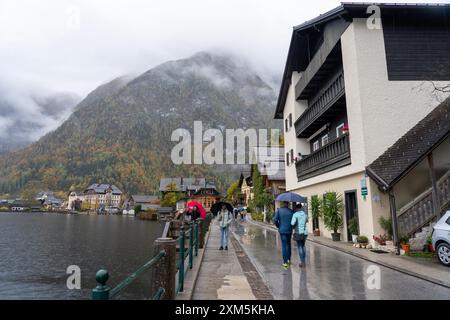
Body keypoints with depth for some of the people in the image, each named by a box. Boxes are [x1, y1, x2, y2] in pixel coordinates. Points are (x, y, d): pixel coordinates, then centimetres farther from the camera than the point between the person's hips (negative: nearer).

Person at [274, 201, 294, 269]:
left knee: (284, 246, 3)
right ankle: (288, 259, 25)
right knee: (288, 244, 20)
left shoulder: (279, 210, -7)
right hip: (289, 230, 2)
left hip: (282, 230, -2)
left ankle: (285, 262, 1)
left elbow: (275, 220, -12)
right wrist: (292, 227, 11)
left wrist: (278, 226, 4)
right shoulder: (291, 211, -4)